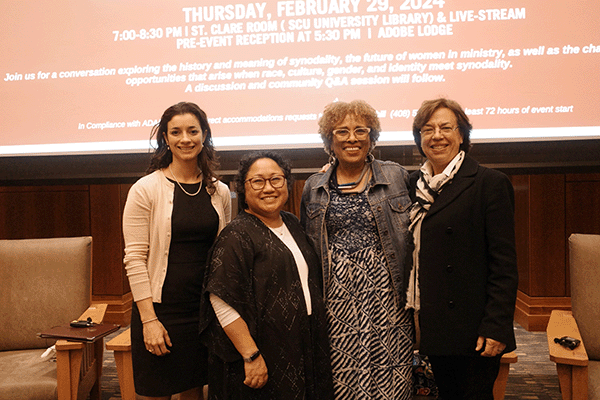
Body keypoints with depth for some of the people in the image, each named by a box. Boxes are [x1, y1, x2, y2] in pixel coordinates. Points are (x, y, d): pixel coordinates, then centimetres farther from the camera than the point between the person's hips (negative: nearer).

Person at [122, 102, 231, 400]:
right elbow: (134, 258, -10)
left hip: (206, 308, 4)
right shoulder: (146, 189, -7)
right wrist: (148, 319, -14)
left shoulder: (219, 192, 5)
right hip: (162, 308, -3)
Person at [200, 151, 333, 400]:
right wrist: (251, 356, -23)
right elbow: (222, 301, -22)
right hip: (267, 358, -7)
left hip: (306, 349, 7)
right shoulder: (237, 236, -15)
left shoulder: (293, 224, 8)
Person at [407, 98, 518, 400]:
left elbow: (504, 264, -13)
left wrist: (496, 327, -17)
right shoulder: (414, 184, 8)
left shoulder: (490, 183, -9)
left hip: (472, 328, -5)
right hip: (433, 324, 5)